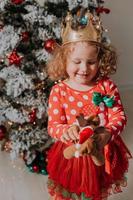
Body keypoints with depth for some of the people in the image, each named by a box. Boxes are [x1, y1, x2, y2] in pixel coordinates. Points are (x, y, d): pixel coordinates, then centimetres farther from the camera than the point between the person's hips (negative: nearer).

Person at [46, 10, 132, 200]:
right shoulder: (59, 91, -13)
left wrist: (109, 132, -31)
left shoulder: (106, 86, -9)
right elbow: (53, 126, -13)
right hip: (70, 155, -1)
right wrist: (67, 130, -36)